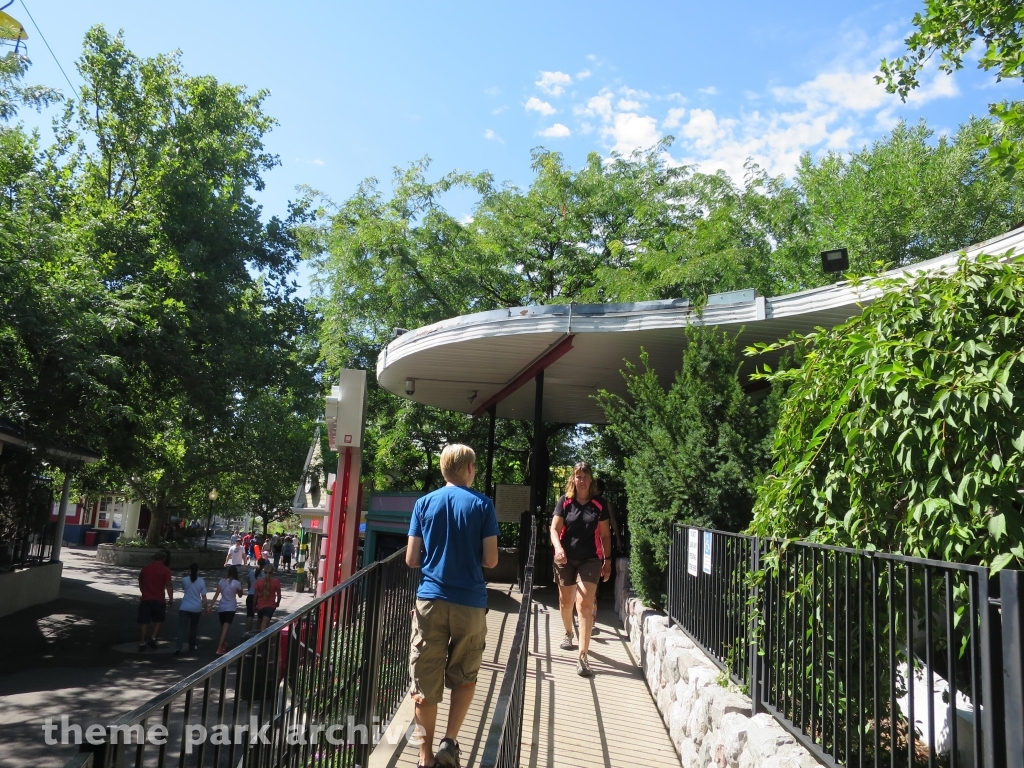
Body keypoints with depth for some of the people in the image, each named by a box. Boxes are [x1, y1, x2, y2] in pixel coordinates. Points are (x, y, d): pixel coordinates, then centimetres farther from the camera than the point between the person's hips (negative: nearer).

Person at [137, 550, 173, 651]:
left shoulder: (145, 569, 7)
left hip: (145, 599, 3)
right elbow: (168, 585, -11)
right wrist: (171, 598, -5)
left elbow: (140, 584, 16)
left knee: (144, 622, 6)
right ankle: (153, 638, 4)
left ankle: (142, 643, 6)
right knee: (159, 620, 16)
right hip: (159, 600, -3)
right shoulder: (165, 570, -7)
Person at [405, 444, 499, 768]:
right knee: (464, 677, 18)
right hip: (469, 602, -1)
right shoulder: (482, 504, -3)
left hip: (430, 600, 1)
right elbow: (490, 560, -4)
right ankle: (450, 741, 8)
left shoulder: (424, 503, 3)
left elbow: (411, 559, 2)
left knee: (425, 683, 9)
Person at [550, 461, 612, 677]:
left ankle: (583, 657, -13)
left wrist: (607, 560, 3)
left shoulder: (599, 504, 1)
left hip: (590, 560, -1)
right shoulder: (564, 501, 0)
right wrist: (558, 547, -23)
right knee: (566, 602, 16)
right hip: (566, 559, 1)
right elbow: (554, 528, -4)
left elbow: (605, 535, 7)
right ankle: (568, 633, 47)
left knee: (584, 604, -13)